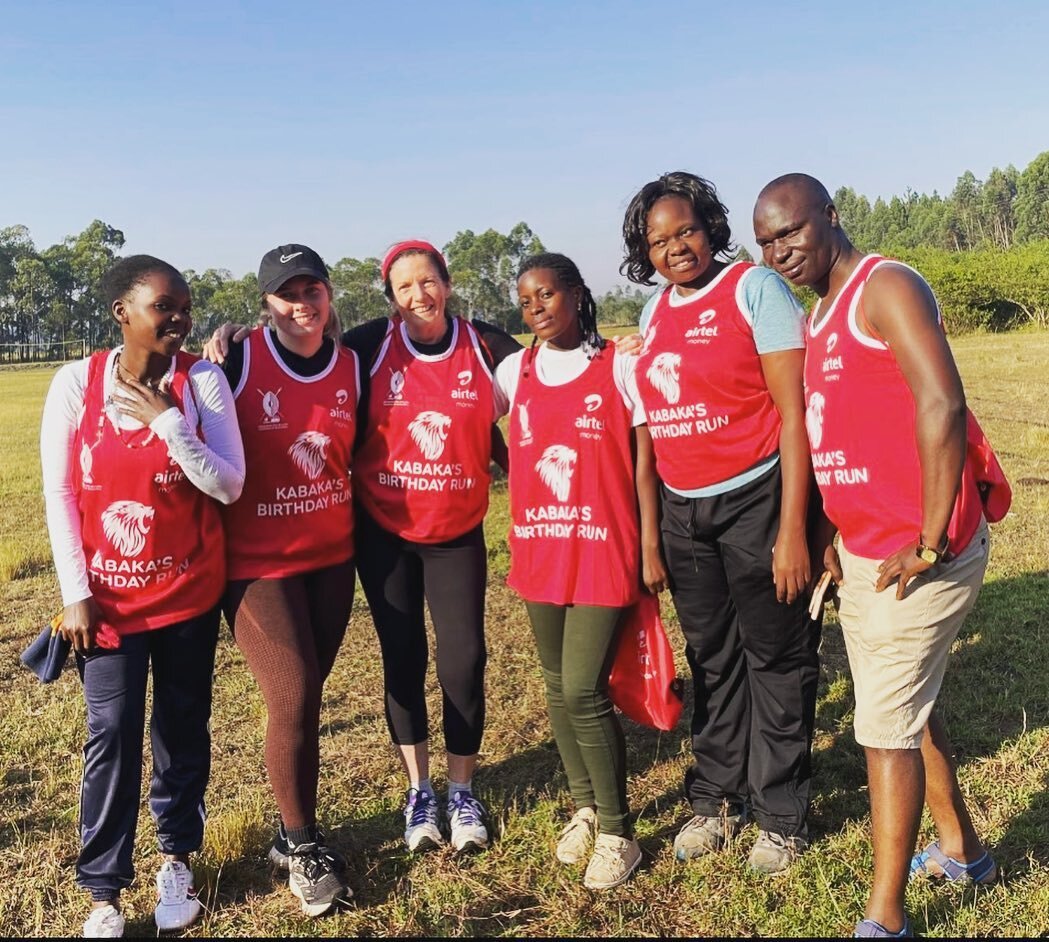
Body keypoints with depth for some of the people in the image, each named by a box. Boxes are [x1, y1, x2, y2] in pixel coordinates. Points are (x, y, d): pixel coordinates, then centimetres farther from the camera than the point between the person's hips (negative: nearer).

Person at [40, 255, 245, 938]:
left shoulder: (202, 381, -9)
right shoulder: (77, 382, -8)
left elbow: (229, 486, -13)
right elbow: (59, 494, -3)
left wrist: (168, 421, -22)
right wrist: (75, 592, -4)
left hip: (190, 593, 1)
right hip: (109, 596, 0)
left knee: (183, 726, 12)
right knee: (113, 732, -1)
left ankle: (177, 856, 32)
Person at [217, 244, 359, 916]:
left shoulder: (352, 366, 2)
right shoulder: (240, 361, -11)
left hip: (332, 557, 4)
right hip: (258, 562, -4)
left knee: (305, 697, 11)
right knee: (292, 699, -7)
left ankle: (297, 834, 29)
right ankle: (301, 845, 14)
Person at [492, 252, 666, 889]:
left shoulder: (620, 366, -2)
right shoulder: (515, 372, 7)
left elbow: (645, 461, -2)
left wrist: (651, 546, -5)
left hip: (604, 551, -4)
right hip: (540, 552, 4)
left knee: (585, 691, -8)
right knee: (558, 687, 12)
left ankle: (617, 833, 11)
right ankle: (586, 807, 32)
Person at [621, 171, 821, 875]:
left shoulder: (755, 289, -9)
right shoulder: (655, 313, 9)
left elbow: (795, 412, -13)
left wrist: (791, 529, -18)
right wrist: (650, 529, 10)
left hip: (754, 499, -6)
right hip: (682, 511, 6)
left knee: (775, 659, 5)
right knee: (712, 659, 16)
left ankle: (782, 815, 21)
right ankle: (717, 798, 31)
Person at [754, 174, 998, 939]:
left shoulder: (886, 287, -13)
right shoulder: (821, 317, 14)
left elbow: (941, 405, -25)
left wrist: (929, 543, -24)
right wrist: (835, 534, 13)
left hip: (915, 559, -9)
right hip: (862, 554, 9)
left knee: (887, 728, -2)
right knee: (909, 708, 21)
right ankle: (961, 850, 41)